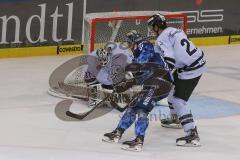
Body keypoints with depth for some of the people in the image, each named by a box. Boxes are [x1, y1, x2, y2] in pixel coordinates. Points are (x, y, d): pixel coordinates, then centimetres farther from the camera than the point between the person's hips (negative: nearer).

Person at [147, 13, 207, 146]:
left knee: (178, 101, -9)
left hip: (189, 70, -10)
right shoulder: (174, 30, 13)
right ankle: (175, 118, 44)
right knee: (172, 86, 28)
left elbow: (168, 60, -24)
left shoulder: (162, 39, -14)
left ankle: (192, 135, -16)